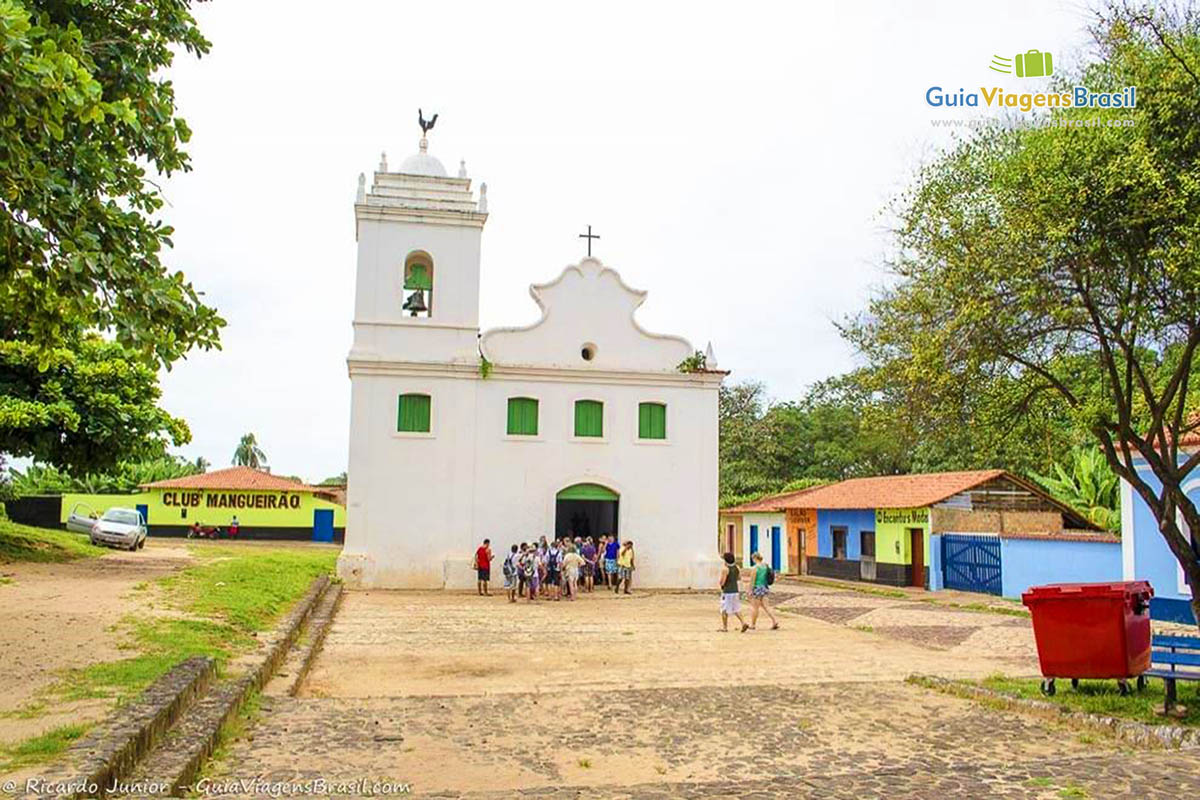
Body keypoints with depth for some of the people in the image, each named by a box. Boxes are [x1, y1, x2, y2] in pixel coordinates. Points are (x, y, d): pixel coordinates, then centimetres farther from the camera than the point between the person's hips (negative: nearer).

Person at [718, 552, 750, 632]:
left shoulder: (725, 568, -15)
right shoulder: (737, 567, 6)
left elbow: (722, 581, -18)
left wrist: (721, 585, 5)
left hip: (727, 593, -6)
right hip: (736, 591, 6)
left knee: (724, 610, 6)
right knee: (736, 610, 12)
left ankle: (725, 628, 11)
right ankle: (744, 623, -6)